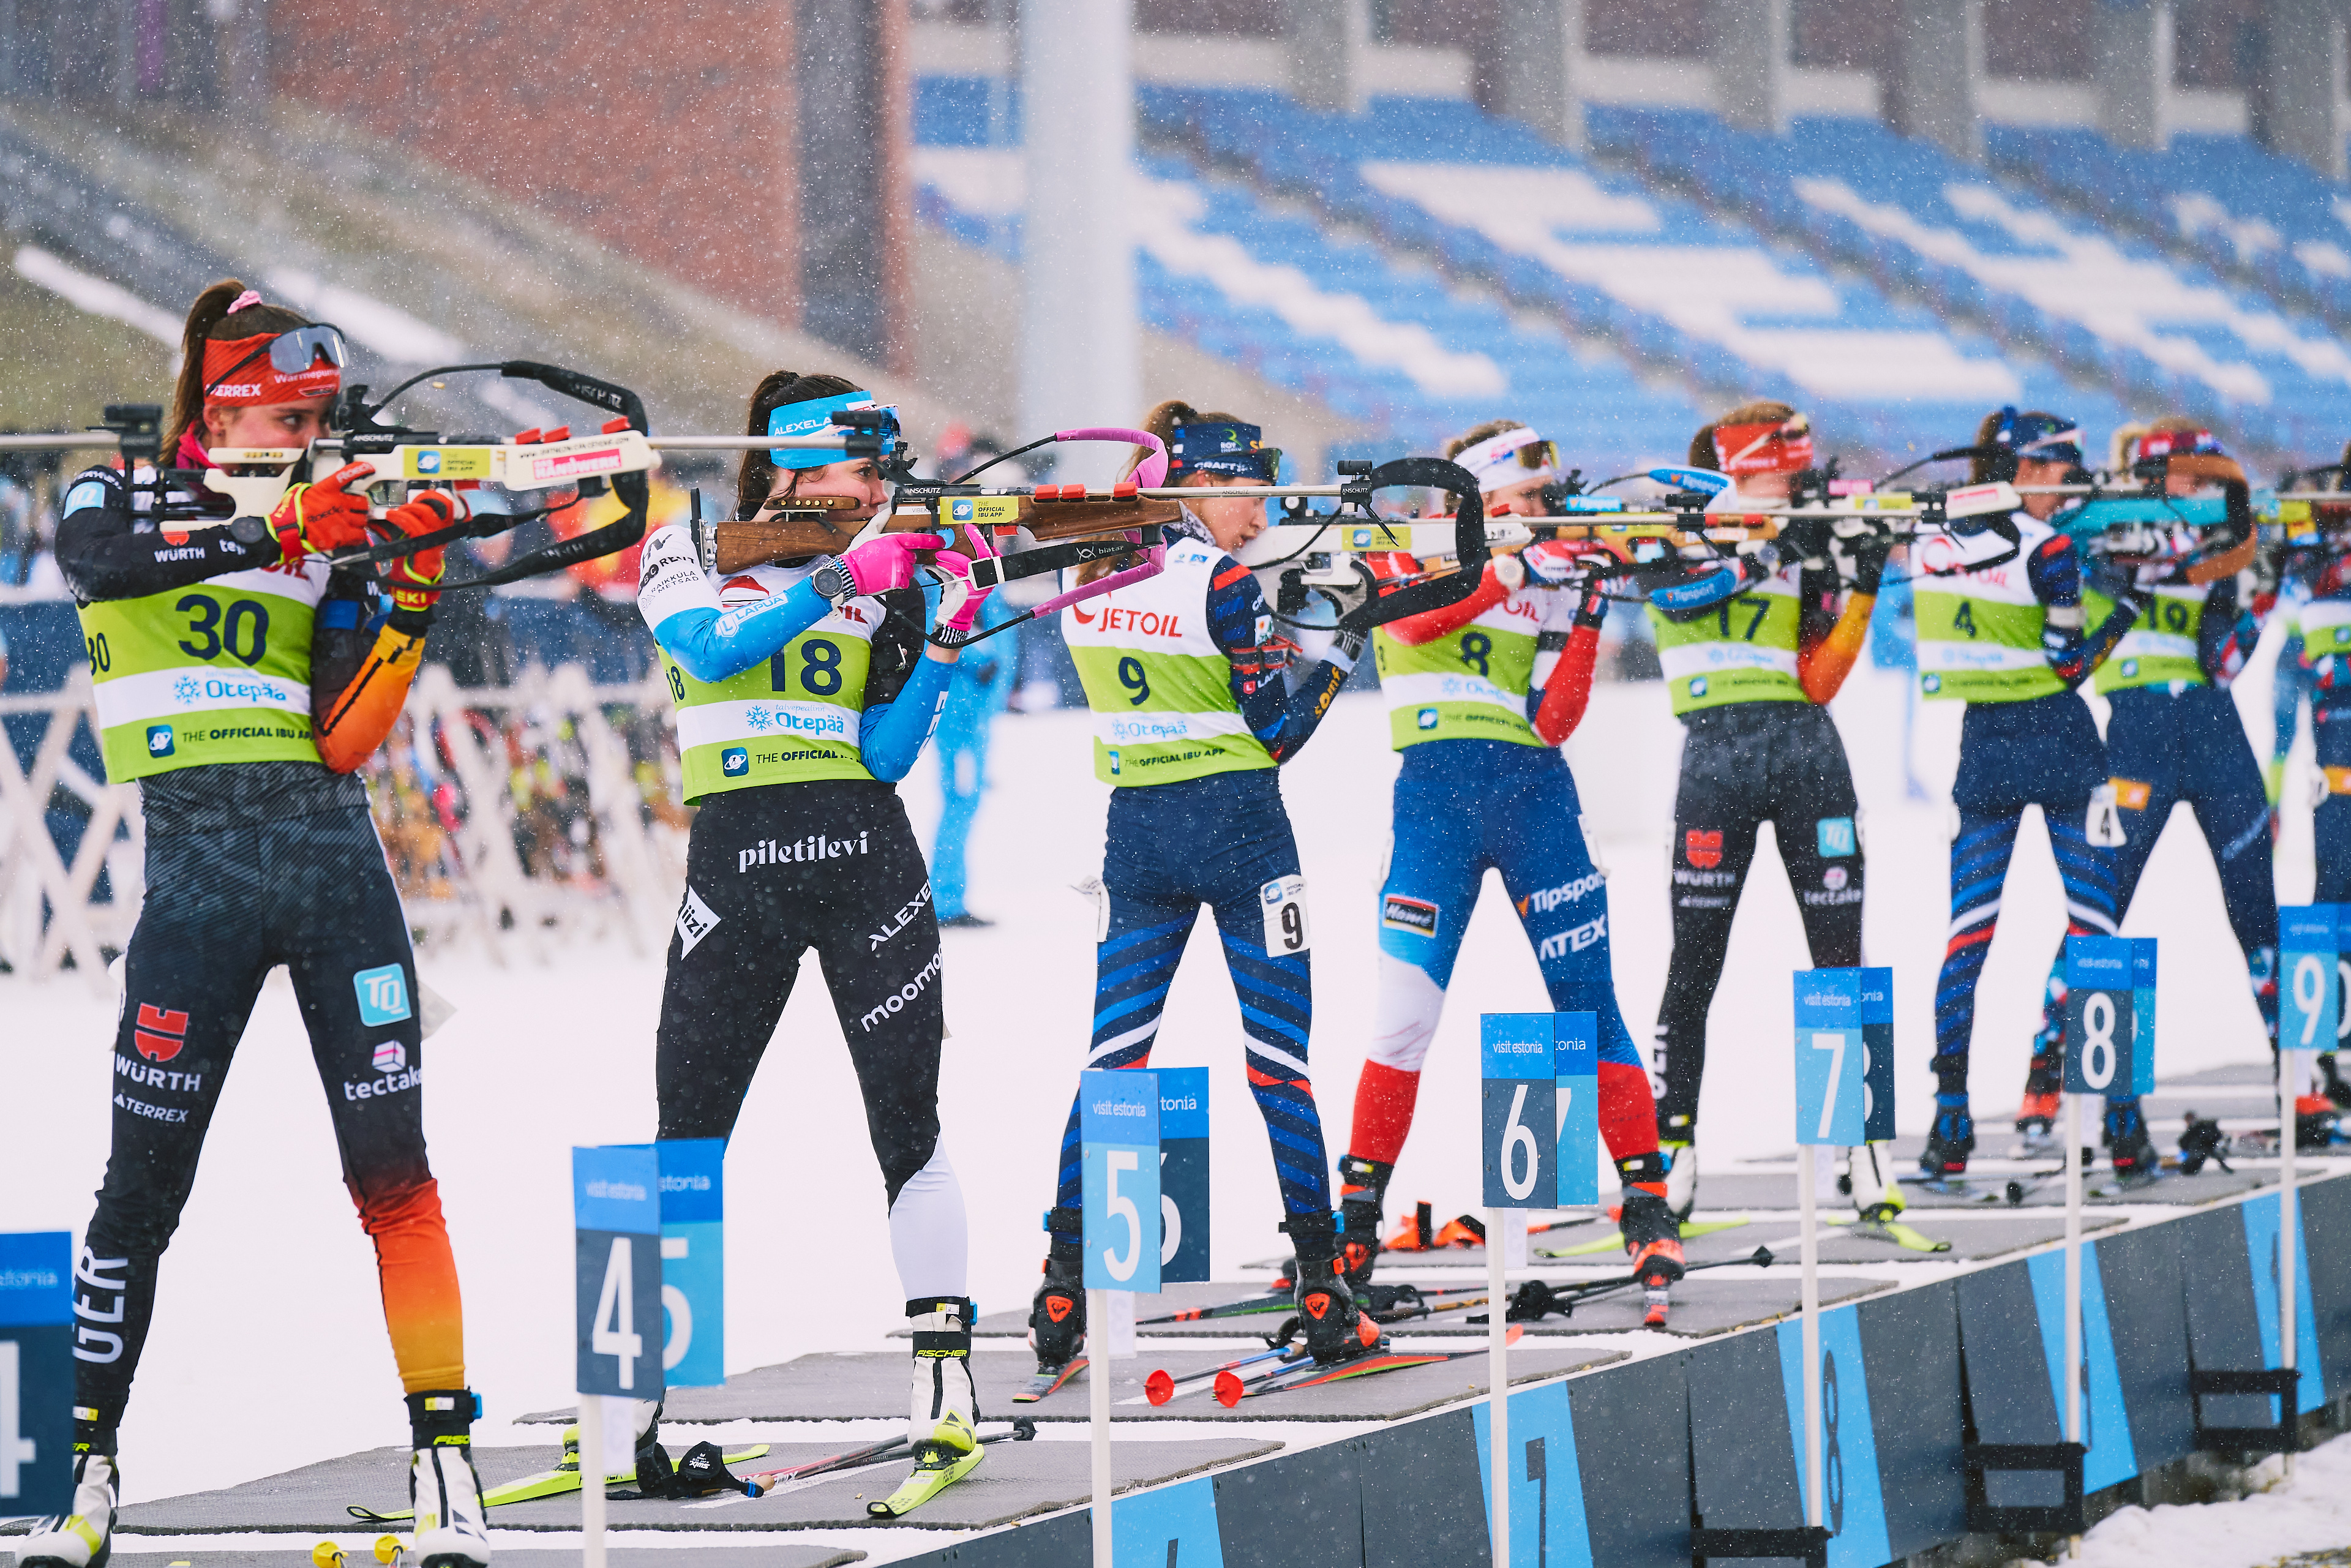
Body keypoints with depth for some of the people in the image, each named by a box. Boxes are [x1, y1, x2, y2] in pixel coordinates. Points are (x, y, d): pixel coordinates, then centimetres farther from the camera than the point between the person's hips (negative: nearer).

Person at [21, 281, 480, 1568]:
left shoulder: (327, 538, 11)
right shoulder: (121, 500, 5)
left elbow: (345, 739, 1)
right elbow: (94, 562, -21)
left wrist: (414, 591, -9)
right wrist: (269, 534, -26)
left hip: (333, 860, 2)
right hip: (198, 871, -2)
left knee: (391, 1167, -5)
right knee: (145, 1181, -1)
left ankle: (445, 1460, -4)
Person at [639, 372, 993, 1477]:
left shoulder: (885, 581, 11)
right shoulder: (685, 557, 6)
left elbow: (884, 755, 3)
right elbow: (710, 649, -16)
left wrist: (945, 640, -7)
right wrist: (839, 582, -20)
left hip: (865, 857, 2)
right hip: (738, 858, -2)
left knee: (906, 1122, -7)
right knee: (686, 1138, 1)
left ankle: (946, 1383, -7)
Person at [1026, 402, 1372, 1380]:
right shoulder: (1221, 583, -13)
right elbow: (1276, 733, -11)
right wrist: (1343, 649, 2)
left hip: (1134, 830, 5)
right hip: (1237, 829, -5)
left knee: (1111, 1060, 7)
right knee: (1279, 1059, 2)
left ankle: (1063, 1290, -1)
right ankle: (1321, 1293, 3)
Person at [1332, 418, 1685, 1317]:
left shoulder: (1549, 585, 13)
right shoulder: (1406, 559, 7)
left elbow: (1553, 722, 3)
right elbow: (1414, 618, -18)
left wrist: (1584, 622, -7)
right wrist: (1516, 573, -24)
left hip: (1535, 793, 2)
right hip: (1436, 793, -2)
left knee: (1587, 1000, -3)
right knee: (1406, 1007, -6)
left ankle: (1648, 1207, 0)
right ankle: (1359, 1209, 5)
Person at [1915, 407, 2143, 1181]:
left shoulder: (1935, 544, 3)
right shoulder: (2046, 548, -12)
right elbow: (2069, 665, -11)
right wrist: (2128, 607, 0)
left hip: (1984, 744, 4)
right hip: (2060, 741, -4)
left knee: (1968, 929, 5)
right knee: (2093, 924, 1)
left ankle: (1950, 1127, -2)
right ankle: (2123, 1126, 0)